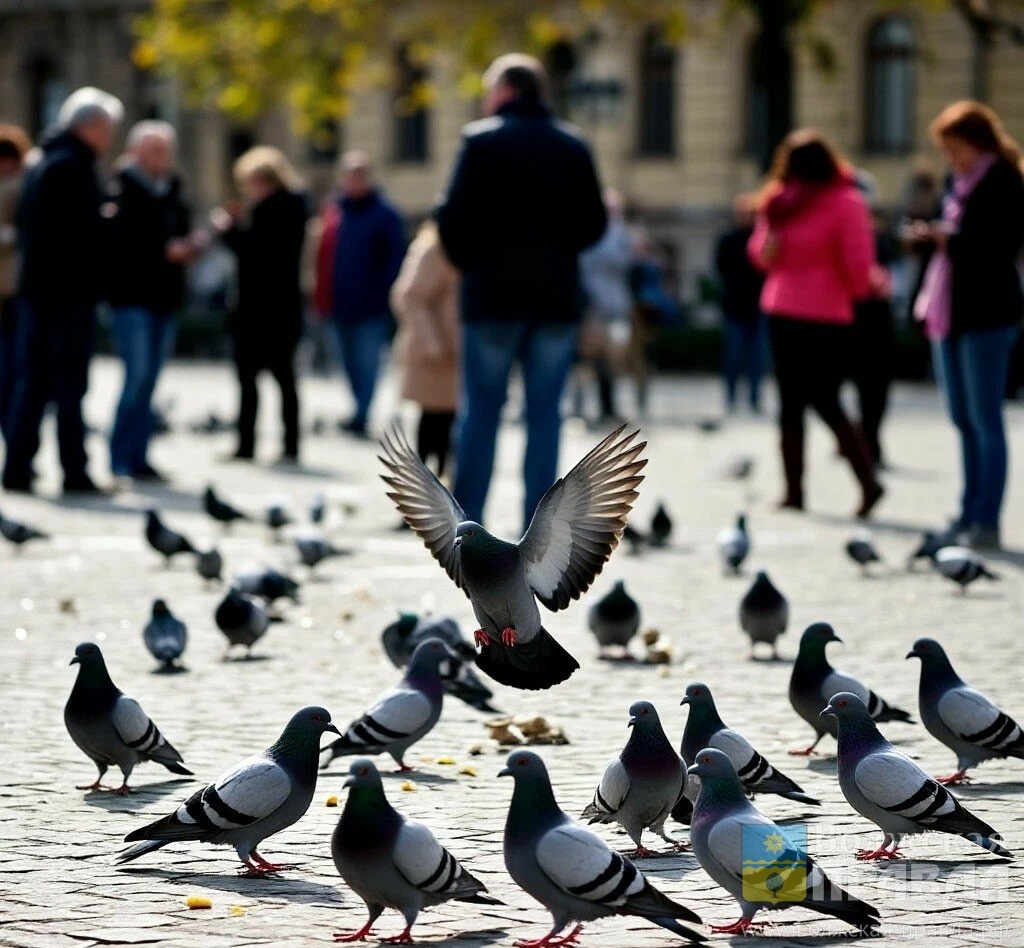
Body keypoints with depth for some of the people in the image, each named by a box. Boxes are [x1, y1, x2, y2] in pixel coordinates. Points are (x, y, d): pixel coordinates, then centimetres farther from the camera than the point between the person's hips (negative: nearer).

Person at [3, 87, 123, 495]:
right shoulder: (76, 166, -13)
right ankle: (75, 473, -3)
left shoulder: (40, 164, 16)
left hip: (36, 288, 8)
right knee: (70, 385, -5)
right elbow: (88, 229, -19)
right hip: (71, 292, -8)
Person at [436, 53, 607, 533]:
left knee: (480, 410, 4)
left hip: (492, 295, -3)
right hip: (556, 297, 3)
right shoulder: (572, 147, 7)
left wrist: (468, 261, 8)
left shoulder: (481, 139, -5)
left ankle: (466, 524, 2)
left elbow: (455, 219, -10)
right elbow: (594, 223, 8)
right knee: (545, 413, 5)